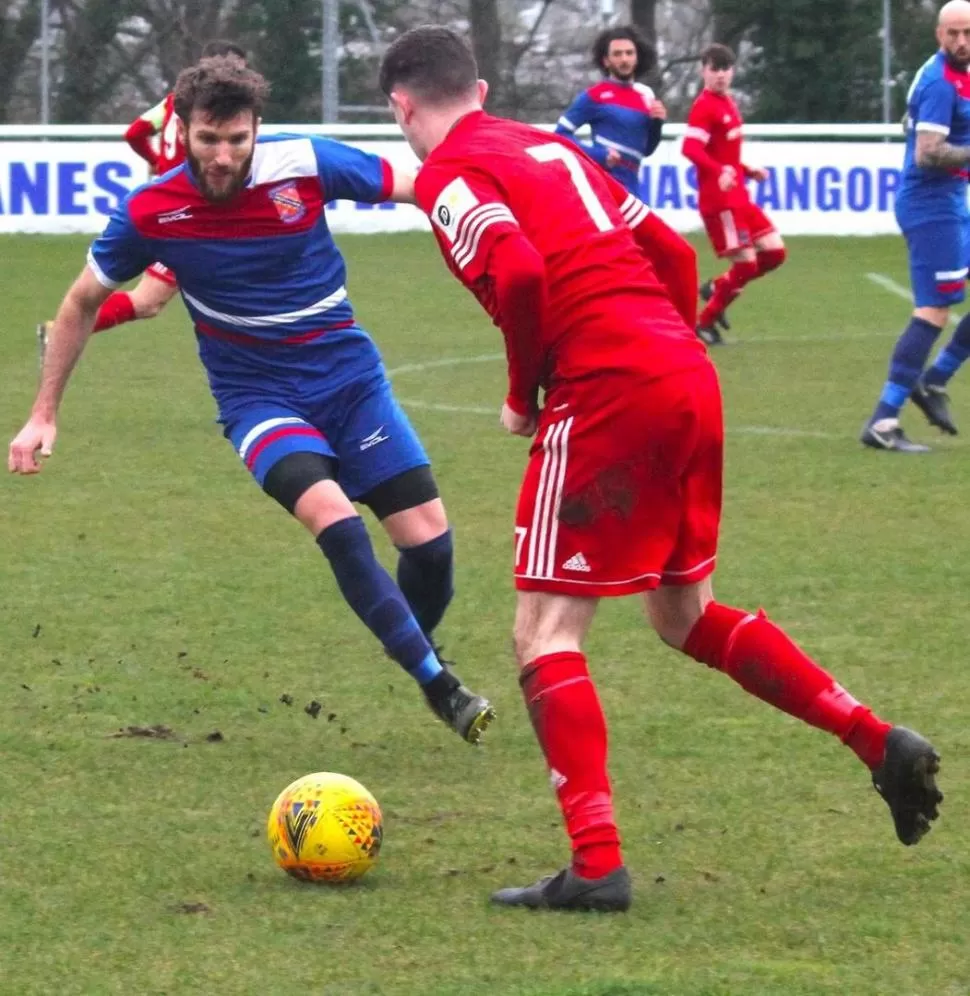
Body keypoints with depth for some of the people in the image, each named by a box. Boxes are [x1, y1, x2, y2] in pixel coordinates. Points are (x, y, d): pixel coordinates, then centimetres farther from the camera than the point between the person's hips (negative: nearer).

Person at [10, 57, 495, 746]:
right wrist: (44, 415, 8)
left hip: (351, 378, 2)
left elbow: (419, 187, -3)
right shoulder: (151, 213, -12)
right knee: (331, 515, -29)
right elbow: (84, 303, 5)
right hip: (260, 398, -2)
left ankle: (418, 654, 25)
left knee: (428, 536, -7)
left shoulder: (307, 164, -13)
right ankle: (437, 684, -22)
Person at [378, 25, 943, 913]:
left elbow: (519, 275, -18)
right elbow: (673, 255, 22)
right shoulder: (554, 149, 23)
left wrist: (524, 394, -5)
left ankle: (597, 866, -9)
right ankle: (881, 744, 17)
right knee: (686, 616, 24)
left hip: (607, 395, -8)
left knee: (546, 633, -1)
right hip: (690, 380, 8)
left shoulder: (450, 174, -2)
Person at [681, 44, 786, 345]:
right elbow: (690, 148, -27)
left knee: (774, 252, 7)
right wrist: (719, 171, -40)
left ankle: (716, 287, 20)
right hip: (719, 200, -9)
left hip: (738, 197, 9)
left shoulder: (728, 104, 14)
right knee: (746, 264, -9)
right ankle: (705, 322, 6)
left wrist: (748, 171, 19)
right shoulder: (704, 106, -13)